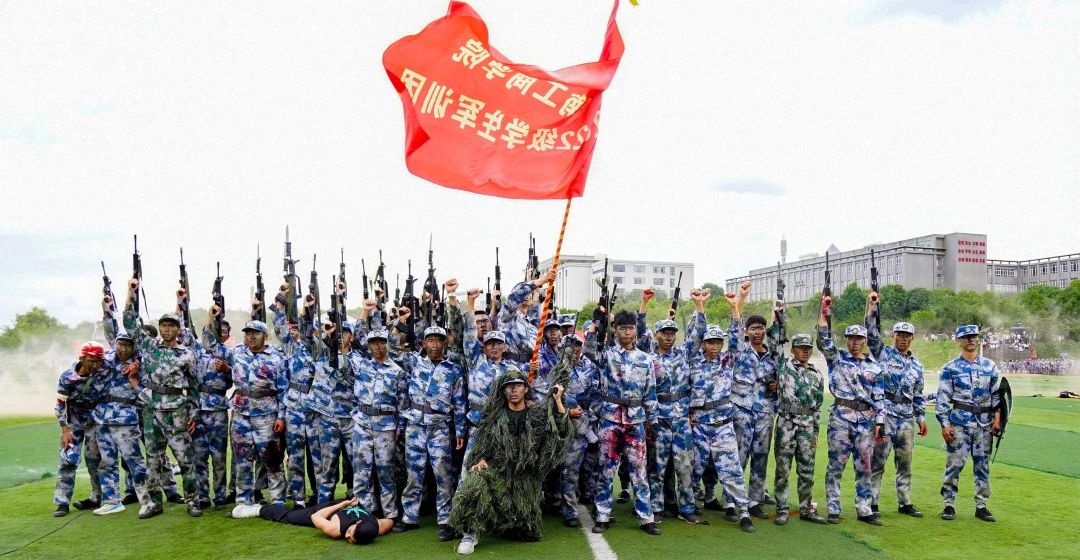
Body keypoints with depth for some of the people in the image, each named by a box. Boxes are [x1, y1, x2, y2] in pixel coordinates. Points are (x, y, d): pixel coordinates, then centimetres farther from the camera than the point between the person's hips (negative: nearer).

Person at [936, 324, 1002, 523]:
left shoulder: (990, 366, 9)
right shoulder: (950, 368, -1)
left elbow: (997, 394, 11)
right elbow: (942, 398, -3)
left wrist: (997, 417, 0)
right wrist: (945, 425, -9)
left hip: (985, 423, 3)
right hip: (959, 422, -3)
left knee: (983, 465, 8)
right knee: (954, 463, -2)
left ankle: (981, 506, 18)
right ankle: (949, 505, 7)